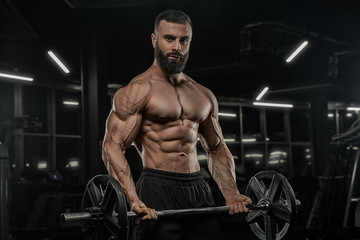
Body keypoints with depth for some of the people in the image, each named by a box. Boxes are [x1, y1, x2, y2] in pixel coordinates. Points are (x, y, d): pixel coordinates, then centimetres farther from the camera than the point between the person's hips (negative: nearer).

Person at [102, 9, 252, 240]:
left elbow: (218, 149, 21)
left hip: (199, 191, 6)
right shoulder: (138, 91, -4)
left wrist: (232, 194, 6)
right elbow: (113, 146, -12)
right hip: (158, 190, -5)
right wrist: (134, 201, -26)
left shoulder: (204, 96, 15)